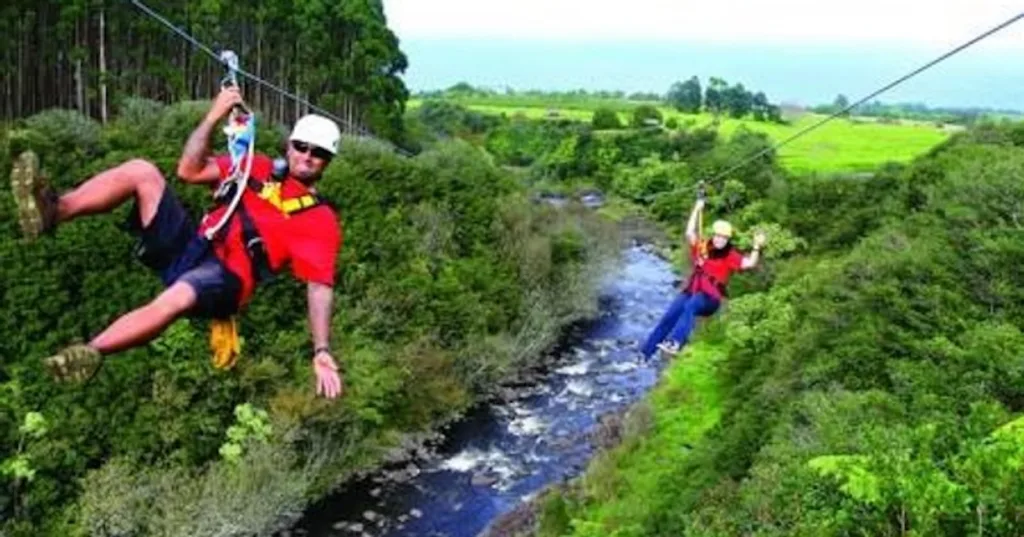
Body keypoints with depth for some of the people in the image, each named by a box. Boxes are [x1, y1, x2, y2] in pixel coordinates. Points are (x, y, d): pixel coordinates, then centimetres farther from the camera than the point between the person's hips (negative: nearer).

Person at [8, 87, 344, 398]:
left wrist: (322, 350, -17)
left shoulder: (320, 220, 2)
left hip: (226, 278, -5)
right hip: (188, 247, 6)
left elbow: (320, 285, -8)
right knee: (141, 171, -11)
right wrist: (214, 117, -4)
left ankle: (89, 354, -33)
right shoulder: (258, 168, 16)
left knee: (177, 298, -42)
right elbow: (189, 171, 6)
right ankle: (52, 213, -30)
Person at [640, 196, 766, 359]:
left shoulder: (730, 256, 6)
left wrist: (757, 247, -18)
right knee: (669, 317, -15)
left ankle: (674, 343, -55)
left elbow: (749, 263, -6)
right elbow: (689, 233, 10)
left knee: (689, 307, -37)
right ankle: (644, 354, -15)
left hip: (710, 298, -4)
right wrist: (697, 209, 10)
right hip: (690, 291, 4)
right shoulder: (703, 248, 15)